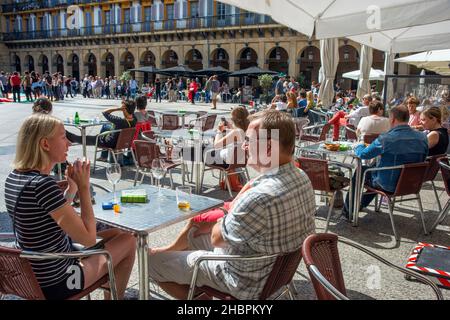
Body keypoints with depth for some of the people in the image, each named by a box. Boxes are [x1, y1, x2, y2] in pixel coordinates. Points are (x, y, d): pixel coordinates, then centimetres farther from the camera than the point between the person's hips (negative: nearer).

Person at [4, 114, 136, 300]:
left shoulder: (14, 177, 0)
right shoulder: (43, 184, -29)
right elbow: (88, 239, -24)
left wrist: (73, 187, 2)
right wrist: (84, 186, -18)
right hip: (55, 282, -8)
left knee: (114, 233, 24)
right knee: (128, 241, 9)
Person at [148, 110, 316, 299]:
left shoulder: (260, 197, -37)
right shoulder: (301, 177, -7)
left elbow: (216, 239, -19)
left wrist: (244, 191, -11)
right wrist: (214, 224, 6)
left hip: (246, 279, -9)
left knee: (153, 261, 4)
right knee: (192, 234, 27)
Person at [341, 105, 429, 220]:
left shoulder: (386, 139, -24)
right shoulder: (422, 138, -8)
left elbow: (363, 154, -11)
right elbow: (421, 159, 10)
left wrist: (359, 146, 14)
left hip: (390, 185, -6)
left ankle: (348, 211, 29)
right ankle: (363, 203, 46)